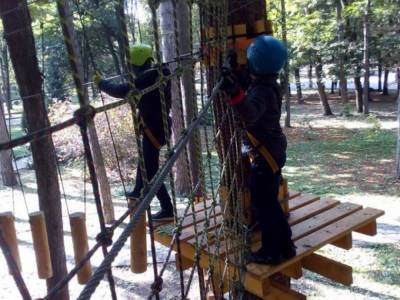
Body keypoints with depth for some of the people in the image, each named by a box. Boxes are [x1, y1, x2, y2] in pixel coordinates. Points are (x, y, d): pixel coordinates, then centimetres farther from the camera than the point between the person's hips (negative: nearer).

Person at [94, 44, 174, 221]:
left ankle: (167, 210, 3)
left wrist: (101, 83, -8)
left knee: (151, 170, -2)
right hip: (160, 124, 10)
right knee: (145, 159, 27)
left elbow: (121, 92, -22)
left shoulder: (146, 78, -23)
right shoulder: (159, 73, 4)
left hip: (153, 128, -10)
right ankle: (138, 192, 47)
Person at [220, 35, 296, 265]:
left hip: (265, 156, -10)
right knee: (271, 202, 20)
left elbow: (250, 114, -44)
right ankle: (285, 246, 32)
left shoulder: (262, 91, -24)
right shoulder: (267, 85, 6)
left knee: (262, 205, 4)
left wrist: (235, 94, -59)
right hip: (272, 152, 10)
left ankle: (271, 252, 18)